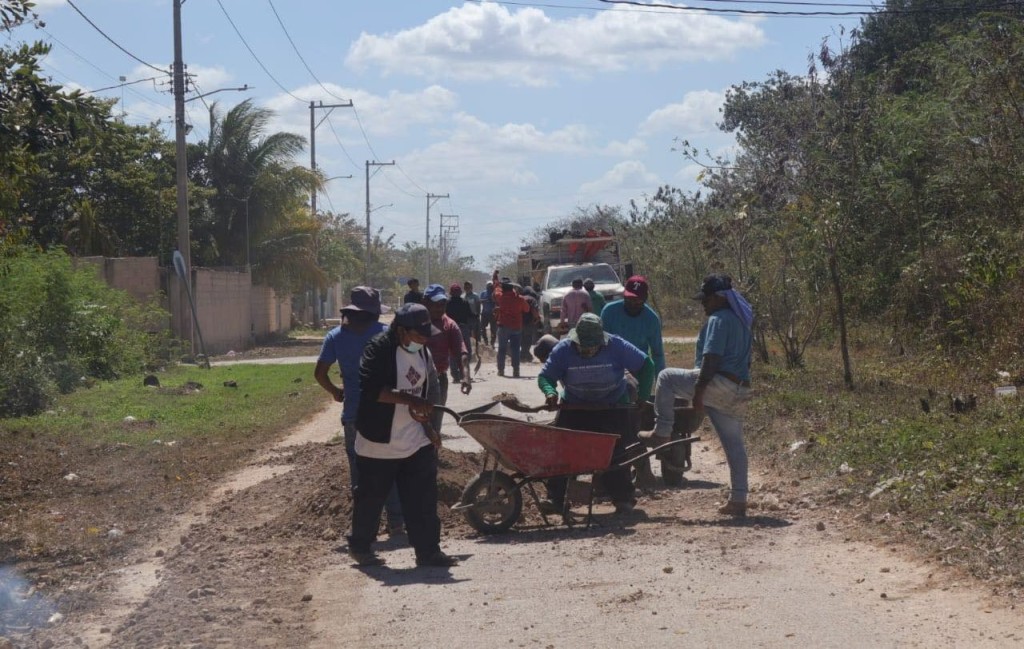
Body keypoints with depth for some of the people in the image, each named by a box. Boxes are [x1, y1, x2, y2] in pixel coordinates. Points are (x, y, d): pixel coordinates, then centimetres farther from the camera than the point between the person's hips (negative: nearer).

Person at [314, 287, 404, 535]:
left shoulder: (336, 336, 0)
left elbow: (320, 372, -4)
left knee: (359, 469, 9)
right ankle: (396, 522, 12)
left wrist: (335, 391, 12)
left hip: (353, 413, 0)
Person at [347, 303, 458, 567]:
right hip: (378, 443, -6)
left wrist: (427, 426, 12)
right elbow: (370, 389, -29)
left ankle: (428, 550, 8)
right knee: (371, 497, 8)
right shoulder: (379, 349, -17)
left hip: (416, 442, 6)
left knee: (424, 499, 2)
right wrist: (408, 399, -34)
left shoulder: (423, 353, 7)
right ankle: (359, 546, 25)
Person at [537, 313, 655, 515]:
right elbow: (545, 376, -12)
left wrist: (643, 397, -15)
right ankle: (556, 498, -5)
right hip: (574, 407, 1)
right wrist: (550, 392, -35)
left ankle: (623, 499, 3)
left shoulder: (616, 346, -18)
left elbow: (646, 366, -9)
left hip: (612, 408, -1)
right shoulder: (563, 350, -16)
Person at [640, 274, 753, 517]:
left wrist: (699, 390, -19)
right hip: (739, 391, 9)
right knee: (734, 445, 9)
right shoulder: (741, 321, 21)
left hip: (718, 384, -9)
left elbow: (711, 359, -18)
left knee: (666, 377, 5)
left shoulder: (718, 320, -9)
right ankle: (738, 500, 10)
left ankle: (662, 432, 4)